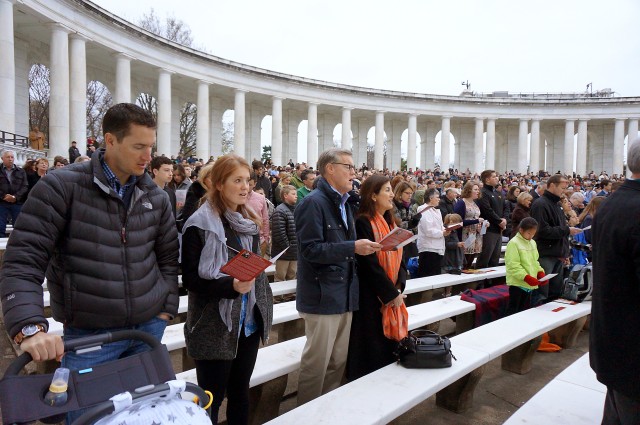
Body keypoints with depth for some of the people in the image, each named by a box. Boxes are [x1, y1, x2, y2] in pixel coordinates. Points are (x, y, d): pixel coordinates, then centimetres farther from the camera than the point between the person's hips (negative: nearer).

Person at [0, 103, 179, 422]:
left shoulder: (155, 196, 4)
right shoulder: (60, 188, -11)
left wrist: (167, 308, 6)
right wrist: (29, 327, -25)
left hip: (149, 328, 5)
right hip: (88, 335, -4)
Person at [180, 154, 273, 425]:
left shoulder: (249, 221, 8)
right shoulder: (199, 224, -12)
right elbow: (190, 279, -13)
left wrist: (263, 308, 12)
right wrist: (231, 285, -27)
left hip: (248, 323, 6)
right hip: (214, 327, -6)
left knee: (240, 393, 18)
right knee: (211, 399, 8)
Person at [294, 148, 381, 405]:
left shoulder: (344, 203, 16)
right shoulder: (313, 202, -13)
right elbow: (310, 249, -21)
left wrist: (363, 247, 7)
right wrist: (352, 247, -23)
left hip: (344, 295, 9)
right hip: (322, 296, -8)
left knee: (339, 362, 17)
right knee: (317, 363, 4)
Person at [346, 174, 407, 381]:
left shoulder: (390, 222, 10)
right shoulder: (363, 223, -15)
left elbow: (398, 258, 10)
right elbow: (370, 263, -19)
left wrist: (399, 287, -5)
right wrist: (391, 293, -14)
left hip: (392, 295, 8)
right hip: (371, 298, -8)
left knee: (390, 344, 15)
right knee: (372, 349, 3)